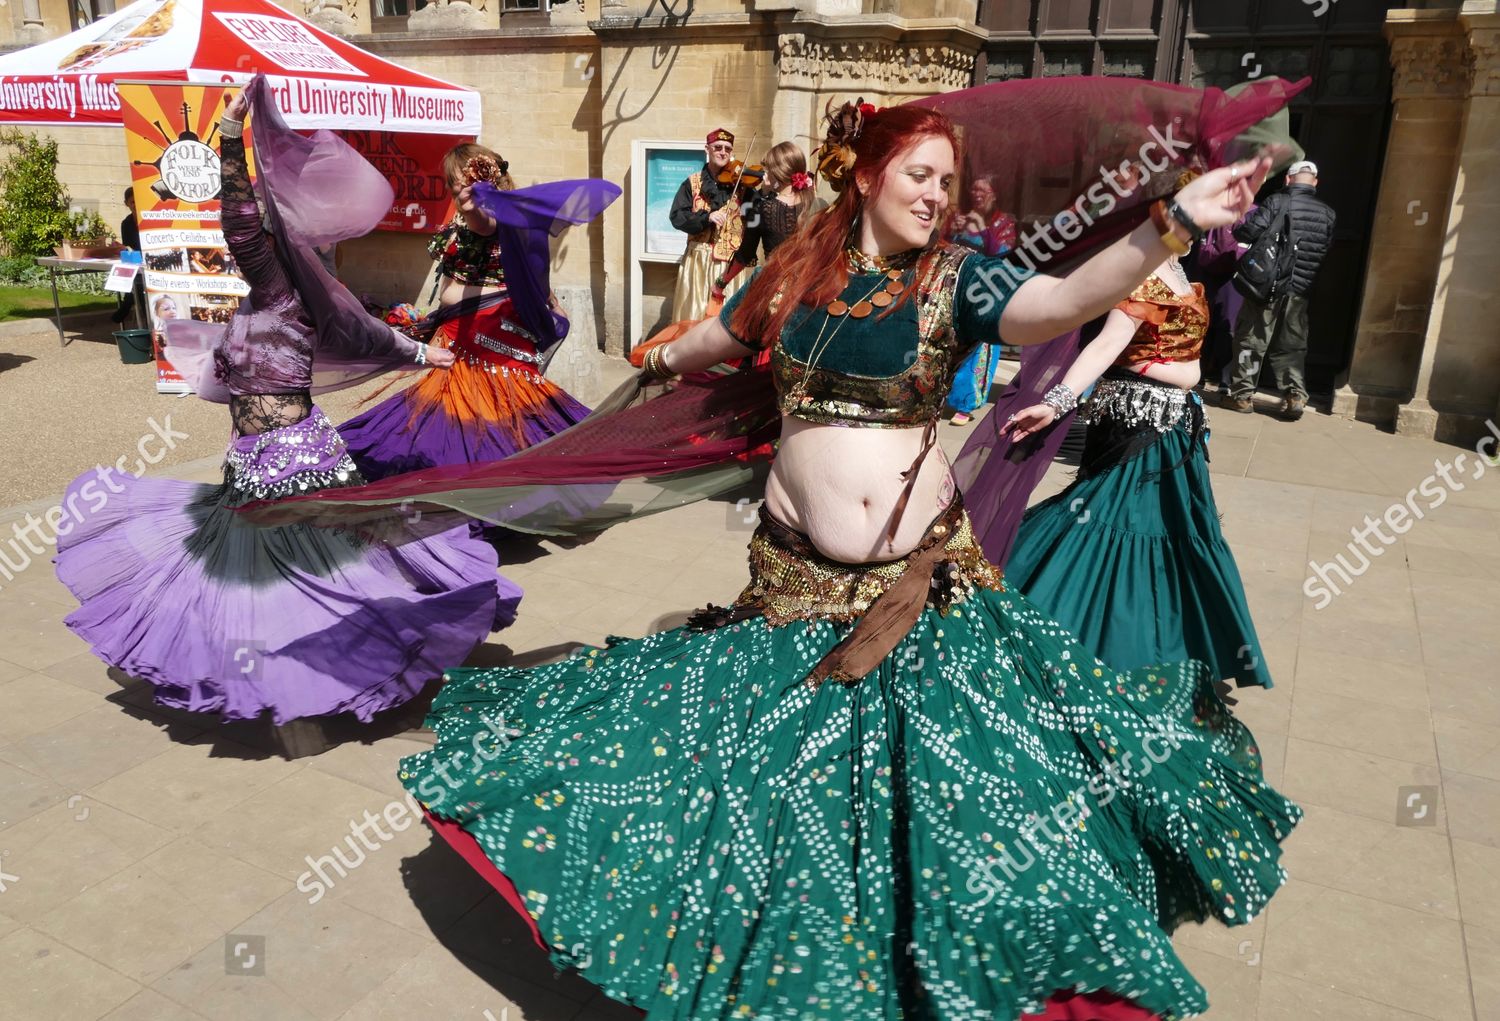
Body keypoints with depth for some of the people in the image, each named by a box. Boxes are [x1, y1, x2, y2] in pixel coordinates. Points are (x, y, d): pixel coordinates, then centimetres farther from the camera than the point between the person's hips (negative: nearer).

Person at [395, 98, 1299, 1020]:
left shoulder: (955, 277, -2)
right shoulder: (794, 273, 5)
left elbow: (1067, 301, -21)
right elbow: (711, 342, 25)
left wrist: (1172, 222, -34)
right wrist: (662, 359, 43)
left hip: (923, 577, -1)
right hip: (795, 577, 2)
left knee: (940, 783, 7)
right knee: (764, 761, 11)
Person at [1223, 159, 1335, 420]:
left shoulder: (1277, 201, -7)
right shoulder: (1328, 212, 7)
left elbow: (1250, 232, -14)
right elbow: (1326, 251, 9)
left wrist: (1236, 227, 7)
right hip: (1300, 290, 4)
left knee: (1251, 340, 4)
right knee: (1291, 346, 12)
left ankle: (1242, 395, 6)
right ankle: (1295, 395, 1)